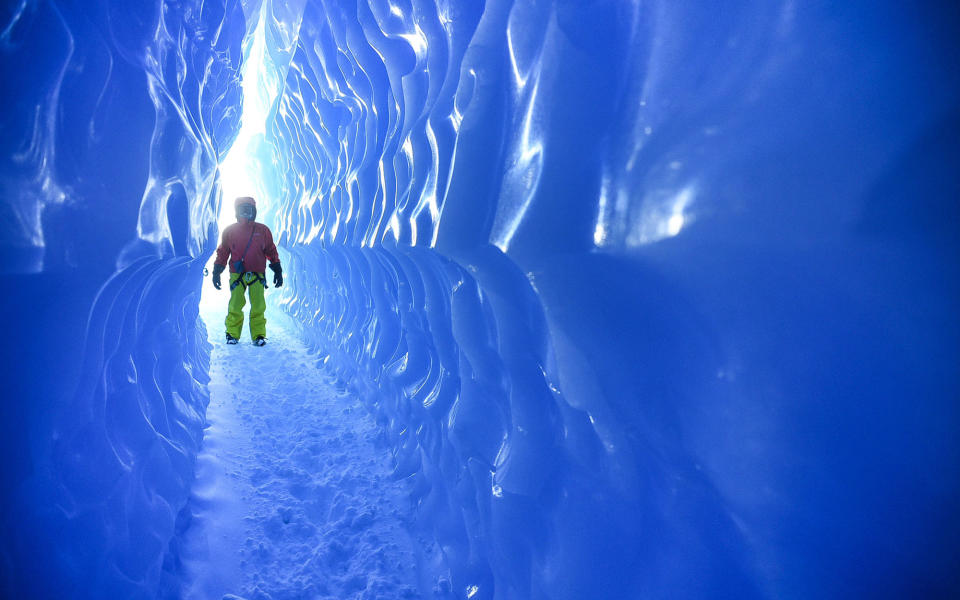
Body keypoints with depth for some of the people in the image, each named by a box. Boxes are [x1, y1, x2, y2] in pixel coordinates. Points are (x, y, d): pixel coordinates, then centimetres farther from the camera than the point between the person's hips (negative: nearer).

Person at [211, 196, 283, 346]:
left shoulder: (263, 231, 7)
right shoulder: (230, 231, 7)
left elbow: (271, 252, 12)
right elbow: (222, 253, 12)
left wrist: (278, 272, 9)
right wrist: (216, 273, 8)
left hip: (257, 276, 0)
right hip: (237, 275, 0)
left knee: (258, 306, -4)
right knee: (235, 306, -2)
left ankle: (258, 335, 6)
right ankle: (232, 334, 12)